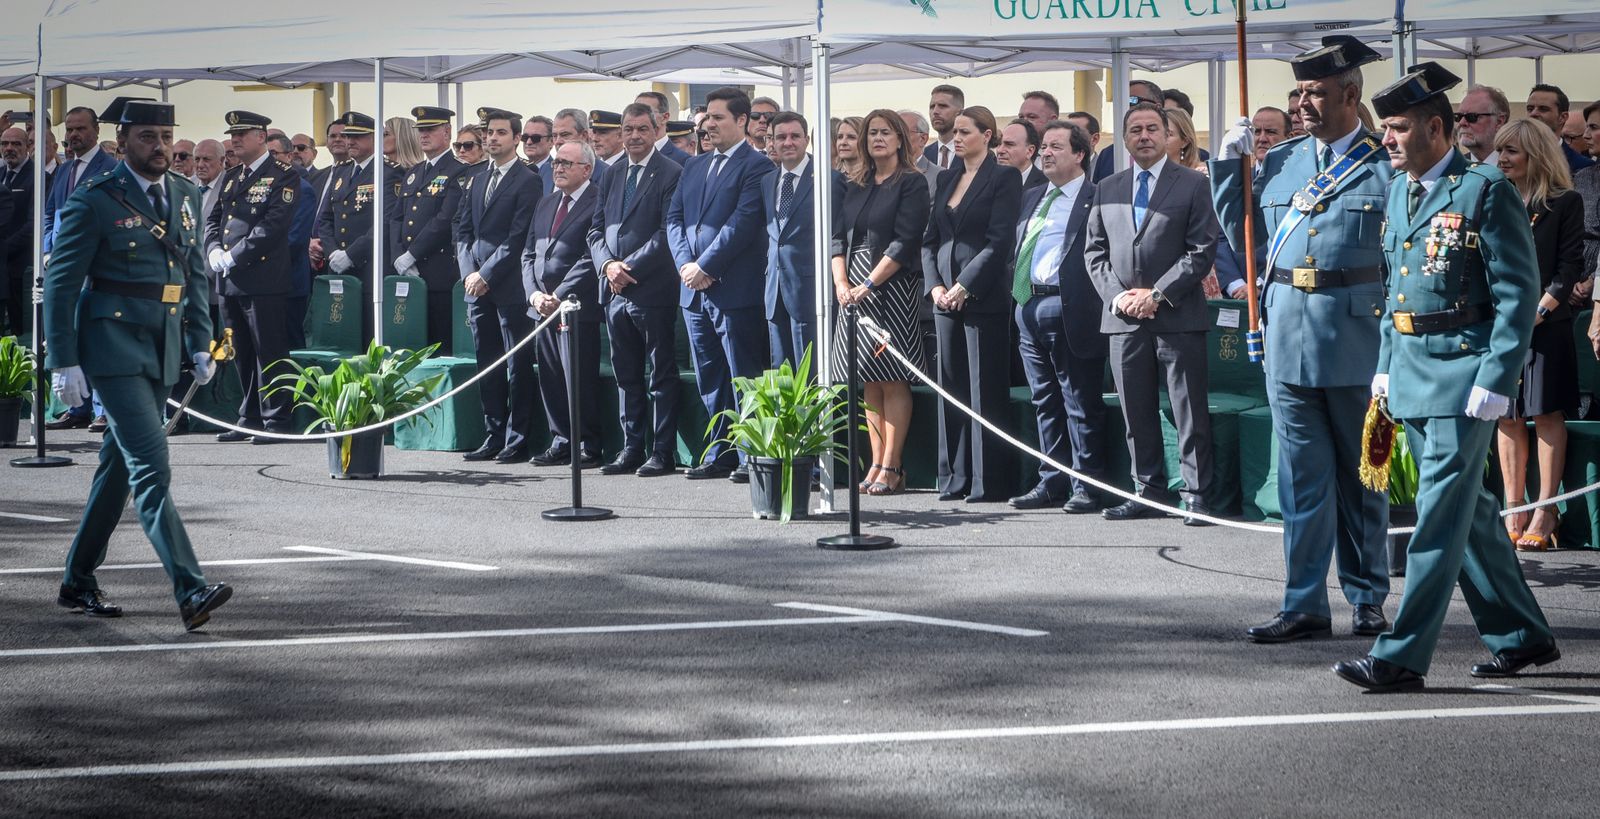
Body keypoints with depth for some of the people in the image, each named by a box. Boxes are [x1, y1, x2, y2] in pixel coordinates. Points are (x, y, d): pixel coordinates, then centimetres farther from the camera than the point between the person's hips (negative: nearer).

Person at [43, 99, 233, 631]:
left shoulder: (185, 196, 12)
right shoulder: (95, 201, -8)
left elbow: (196, 275, 20)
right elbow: (60, 283, -7)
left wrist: (201, 343, 13)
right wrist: (63, 362, -12)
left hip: (163, 349, 7)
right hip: (114, 347, -7)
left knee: (120, 466, 13)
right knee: (151, 464, -15)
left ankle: (78, 582, 25)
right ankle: (190, 592, -23)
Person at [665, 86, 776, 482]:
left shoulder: (757, 166, -6)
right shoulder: (694, 166, 18)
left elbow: (742, 223, -15)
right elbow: (675, 218, 13)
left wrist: (704, 266, -15)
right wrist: (685, 263, -4)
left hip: (736, 290, -8)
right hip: (695, 290, 8)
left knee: (743, 379, -4)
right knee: (710, 381, 11)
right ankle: (718, 455, 17)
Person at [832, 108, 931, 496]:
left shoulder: (911, 184, -1)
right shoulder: (854, 185, 16)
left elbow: (904, 242, -10)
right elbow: (838, 235, 10)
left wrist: (869, 284, -15)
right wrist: (841, 282, -6)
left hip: (892, 287, -6)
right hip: (854, 289, 6)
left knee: (893, 381, -6)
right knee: (869, 384, 5)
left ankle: (891, 467, -5)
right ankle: (876, 463, 8)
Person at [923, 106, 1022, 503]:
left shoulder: (1004, 177, -4)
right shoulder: (947, 178, 16)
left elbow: (999, 242, -12)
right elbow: (930, 238, 15)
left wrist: (964, 288, -15)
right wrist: (934, 285, 0)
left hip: (983, 298, -6)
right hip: (946, 296, 6)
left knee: (985, 391, -5)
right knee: (951, 389, 7)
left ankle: (986, 482, -3)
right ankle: (954, 478, 11)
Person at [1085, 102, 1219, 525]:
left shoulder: (1192, 184, 1)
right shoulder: (1107, 189, 14)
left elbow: (1202, 249, -5)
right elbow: (1095, 250, 14)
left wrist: (1158, 294, -12)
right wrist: (1116, 294, -3)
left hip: (1177, 317, -4)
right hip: (1124, 316, 4)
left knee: (1190, 414, -3)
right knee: (1136, 414, 8)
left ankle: (1196, 496, 1)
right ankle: (1149, 491, 16)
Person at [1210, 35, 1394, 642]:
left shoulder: (1385, 167, -2)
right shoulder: (1279, 162, 11)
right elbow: (1246, 236, 16)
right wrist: (1228, 165, 8)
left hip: (1356, 339, -4)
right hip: (1289, 336, 4)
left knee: (1361, 475, 9)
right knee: (1303, 477, 6)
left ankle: (1368, 599, 20)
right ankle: (1305, 605, 11)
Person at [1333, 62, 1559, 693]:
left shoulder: (1485, 191, -10)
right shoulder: (1397, 190, 13)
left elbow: (1519, 292, -12)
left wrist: (1495, 380, -17)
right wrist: (1385, 365, 15)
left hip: (1464, 366, -8)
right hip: (1410, 369, 8)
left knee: (1440, 512, -8)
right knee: (1467, 509, 14)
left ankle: (1402, 656, -9)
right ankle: (1520, 636, 25)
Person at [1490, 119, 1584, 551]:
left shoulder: (1565, 203, 0)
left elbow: (1569, 267, -4)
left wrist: (1539, 309, -13)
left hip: (1546, 325, -4)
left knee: (1547, 416, -2)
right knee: (1508, 418, 5)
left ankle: (1545, 512, 1)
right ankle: (1513, 510, 10)